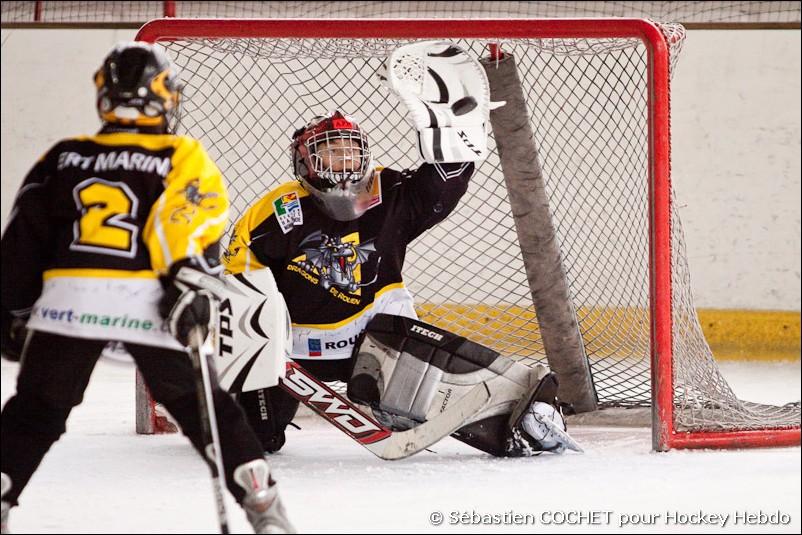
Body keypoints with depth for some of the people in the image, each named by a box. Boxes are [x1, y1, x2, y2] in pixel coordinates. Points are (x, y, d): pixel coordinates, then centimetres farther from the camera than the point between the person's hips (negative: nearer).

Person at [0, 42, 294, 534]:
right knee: (204, 408, 11)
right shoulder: (183, 158, 12)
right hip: (148, 303, -1)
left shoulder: (61, 160, 18)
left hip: (68, 299, 1)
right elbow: (197, 216, -8)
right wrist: (190, 281, -18)